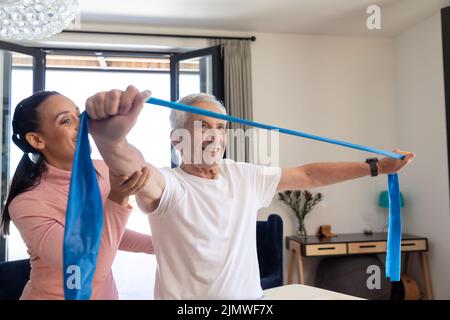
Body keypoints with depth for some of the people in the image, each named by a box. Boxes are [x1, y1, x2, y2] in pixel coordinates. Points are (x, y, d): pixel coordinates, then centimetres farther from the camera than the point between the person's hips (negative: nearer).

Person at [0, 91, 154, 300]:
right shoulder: (27, 203, -24)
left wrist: (156, 244, -1)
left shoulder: (102, 170, -8)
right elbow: (93, 270, -29)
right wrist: (117, 200, -37)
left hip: (106, 292, 5)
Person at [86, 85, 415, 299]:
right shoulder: (168, 184, -16)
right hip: (185, 297, -4)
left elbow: (307, 175, 6)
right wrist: (111, 139, -60)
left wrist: (376, 167, 5)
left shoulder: (245, 176, 1)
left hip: (250, 295, 5)